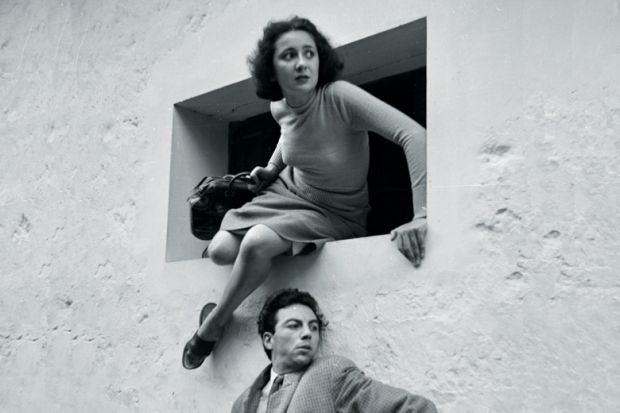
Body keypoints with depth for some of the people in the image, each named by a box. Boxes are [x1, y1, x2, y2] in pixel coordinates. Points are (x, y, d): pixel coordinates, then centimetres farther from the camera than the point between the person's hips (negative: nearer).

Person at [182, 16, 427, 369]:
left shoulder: (338, 97, -30)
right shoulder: (279, 107, -9)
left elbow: (413, 134, -42)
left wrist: (421, 216, -50)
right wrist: (271, 169, 7)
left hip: (335, 214, -5)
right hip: (288, 192, 6)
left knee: (256, 243, -30)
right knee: (221, 251, -11)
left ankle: (215, 323, -3)